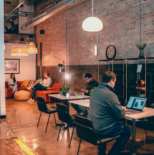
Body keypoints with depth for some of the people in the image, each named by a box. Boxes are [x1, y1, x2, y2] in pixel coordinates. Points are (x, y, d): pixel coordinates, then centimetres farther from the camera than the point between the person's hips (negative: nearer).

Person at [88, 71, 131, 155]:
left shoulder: (94, 91, 4)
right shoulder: (110, 94, -22)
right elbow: (120, 115, -15)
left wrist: (119, 107, 15)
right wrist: (123, 109, 8)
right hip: (103, 130, -8)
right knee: (127, 131, 14)